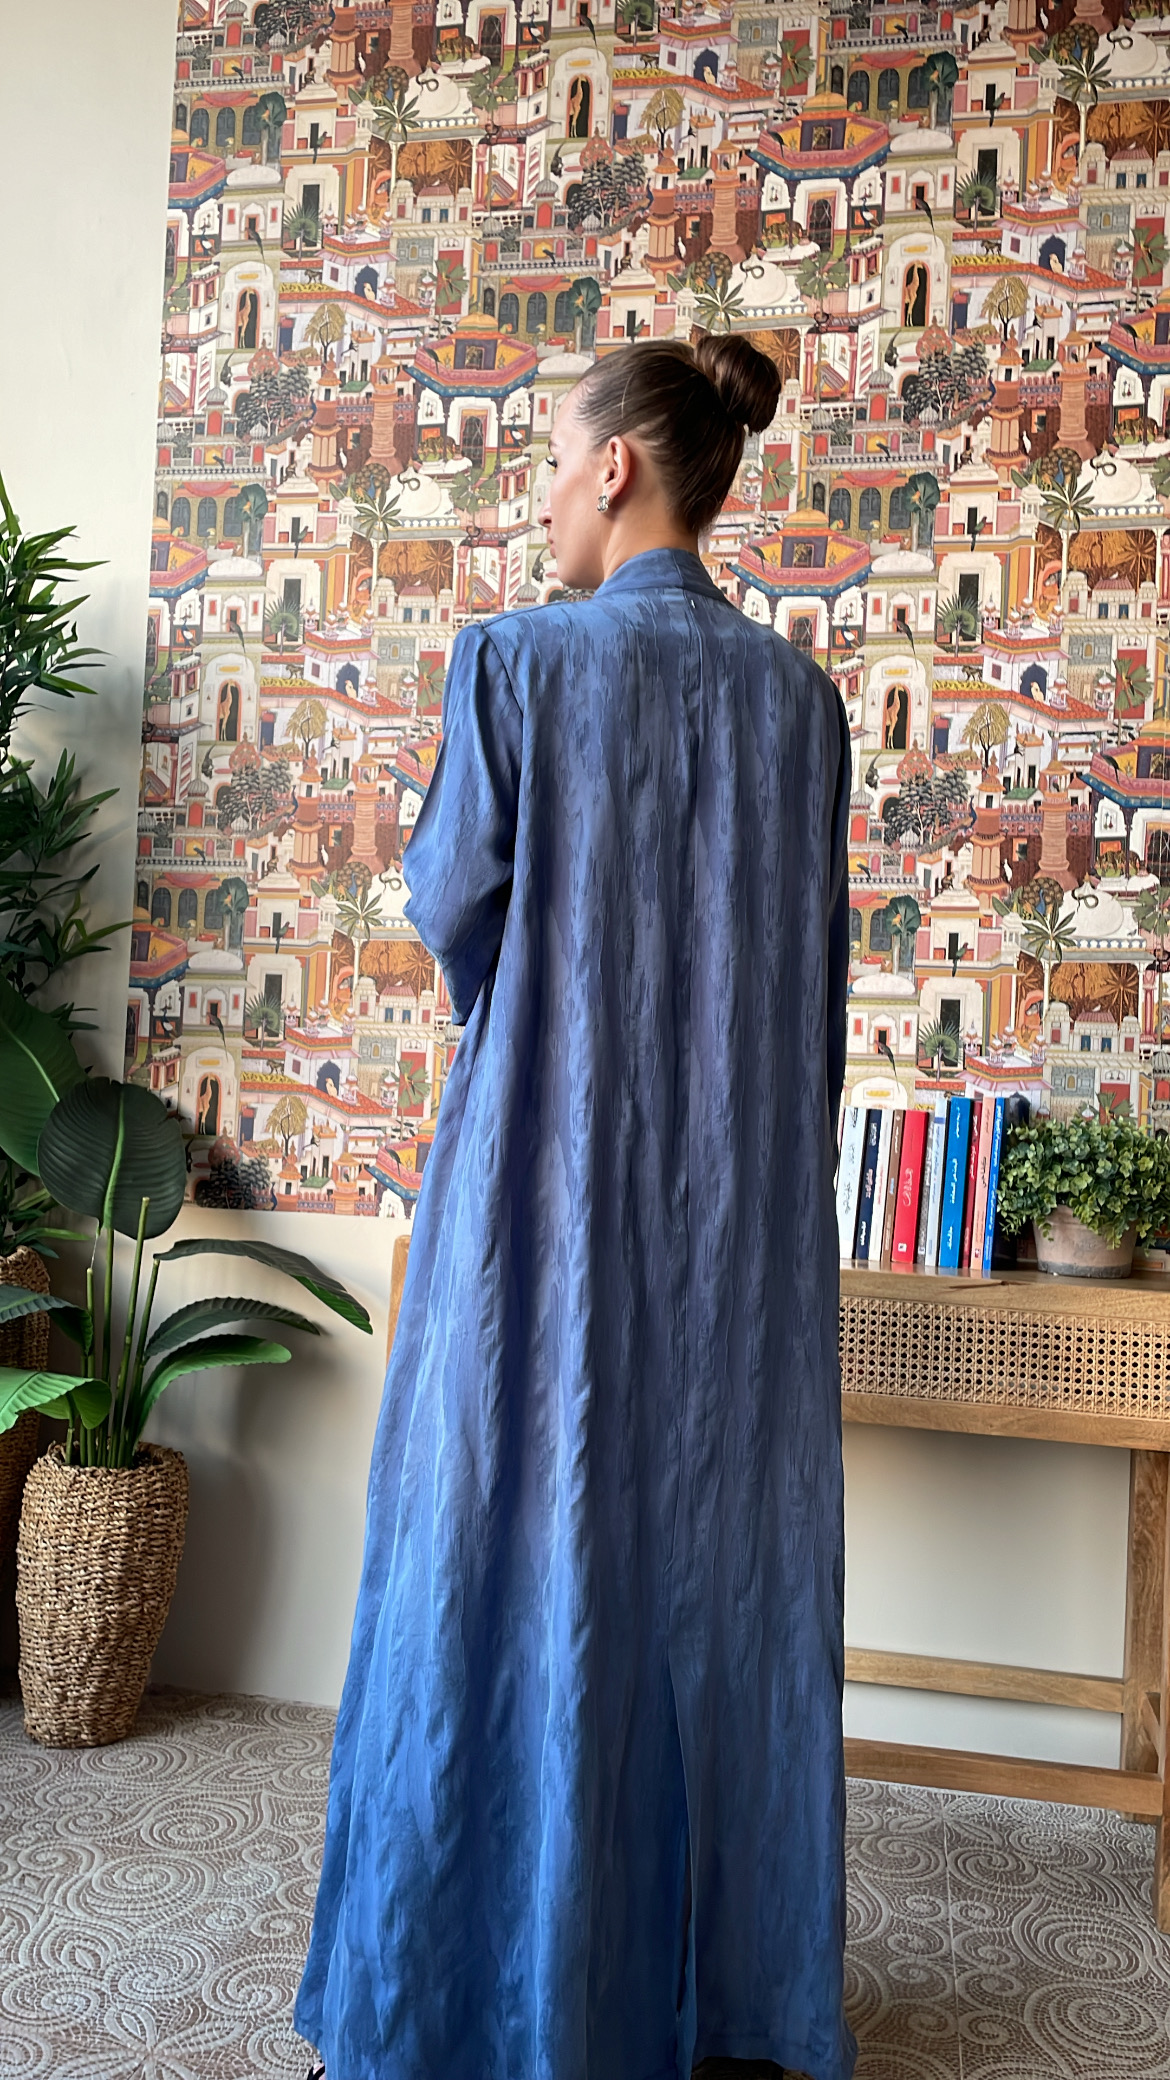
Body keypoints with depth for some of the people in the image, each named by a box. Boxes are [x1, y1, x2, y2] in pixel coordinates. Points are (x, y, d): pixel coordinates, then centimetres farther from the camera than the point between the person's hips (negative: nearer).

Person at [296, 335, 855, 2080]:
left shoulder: (519, 660, -9)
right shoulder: (800, 696, 5)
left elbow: (450, 907, -4)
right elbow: (819, 973, 7)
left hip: (551, 1168, -4)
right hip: (744, 1195, 5)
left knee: (531, 1557, 7)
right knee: (725, 1553, 13)